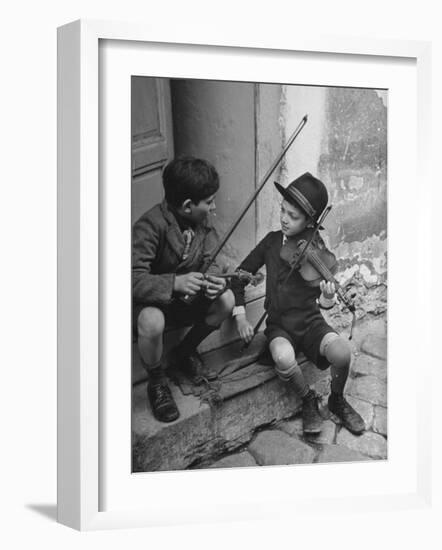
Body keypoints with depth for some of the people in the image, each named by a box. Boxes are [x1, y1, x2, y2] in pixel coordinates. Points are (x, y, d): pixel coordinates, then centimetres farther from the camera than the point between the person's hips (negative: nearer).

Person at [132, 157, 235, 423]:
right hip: (150, 301, -6)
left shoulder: (203, 221, -10)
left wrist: (215, 281, -32)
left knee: (226, 300, -18)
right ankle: (157, 381, -6)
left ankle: (185, 352, 10)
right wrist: (175, 283, -51)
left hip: (186, 297, 6)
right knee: (152, 321, -38)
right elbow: (134, 279, -36)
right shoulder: (150, 226, -31)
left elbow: (210, 261, -7)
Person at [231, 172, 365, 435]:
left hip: (310, 322, -1)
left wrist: (328, 297, -33)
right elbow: (241, 275, 10)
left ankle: (338, 400, 4)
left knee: (342, 353, -30)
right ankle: (309, 401, -1)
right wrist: (240, 316, 0)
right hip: (279, 325, 1)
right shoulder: (272, 241, 0)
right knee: (283, 358, -34)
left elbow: (322, 302, -9)